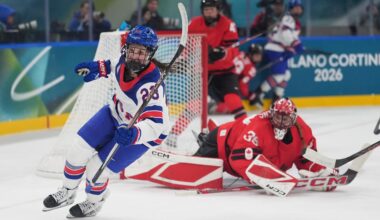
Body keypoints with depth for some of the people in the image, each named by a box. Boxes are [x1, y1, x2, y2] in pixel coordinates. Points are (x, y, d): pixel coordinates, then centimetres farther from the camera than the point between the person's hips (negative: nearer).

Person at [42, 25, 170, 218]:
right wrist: (98, 68, 7)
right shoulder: (125, 59, -19)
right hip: (116, 113, 6)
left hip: (143, 131, -6)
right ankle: (67, 193, 29)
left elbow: (154, 125, -45)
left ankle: (94, 202, 26)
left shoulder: (150, 85, -39)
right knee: (78, 150, 1)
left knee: (96, 169, -8)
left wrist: (132, 134, -60)